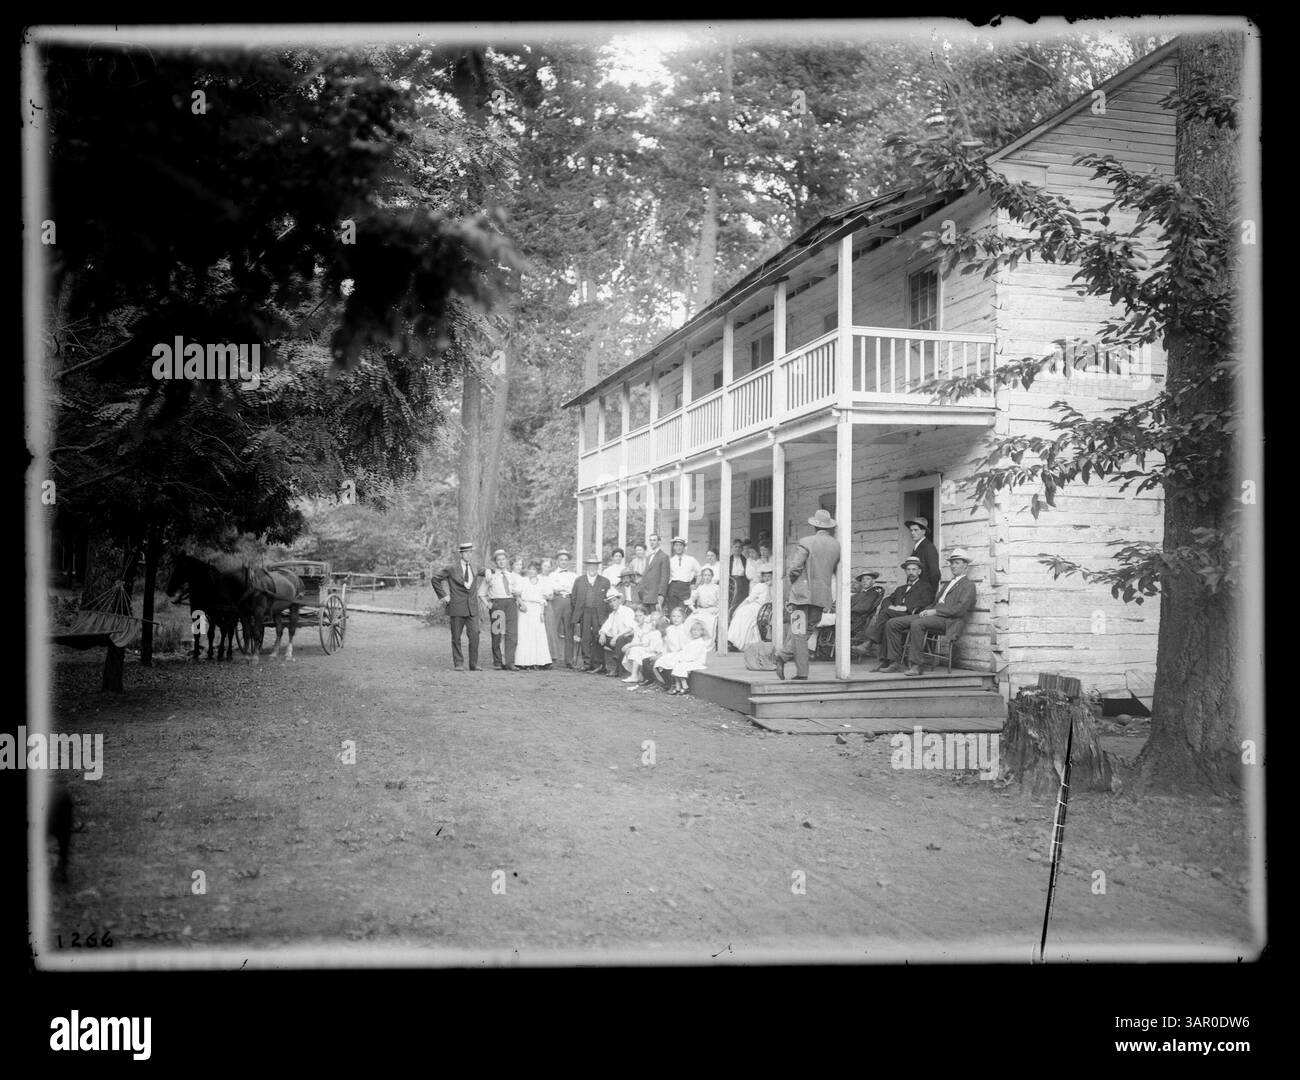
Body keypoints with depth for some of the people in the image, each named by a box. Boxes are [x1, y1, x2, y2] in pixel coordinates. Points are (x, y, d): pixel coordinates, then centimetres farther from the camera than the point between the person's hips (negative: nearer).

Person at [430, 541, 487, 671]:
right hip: (457, 607, -3)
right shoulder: (452, 569, -4)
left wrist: (478, 592, 17)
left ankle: (474, 664, 4)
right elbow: (434, 579, 0)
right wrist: (443, 596, -3)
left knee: (474, 636, -5)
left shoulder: (475, 568, 9)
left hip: (472, 608, 3)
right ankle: (458, 664, 11)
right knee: (456, 637, 3)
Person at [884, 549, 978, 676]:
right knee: (892, 623, -6)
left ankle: (916, 665, -33)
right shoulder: (948, 583, 31)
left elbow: (960, 609, -11)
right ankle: (896, 662, -8)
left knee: (917, 624, -38)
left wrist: (935, 611, -15)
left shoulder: (968, 585, 3)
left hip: (947, 620, -9)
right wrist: (926, 610, 5)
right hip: (933, 615, 9)